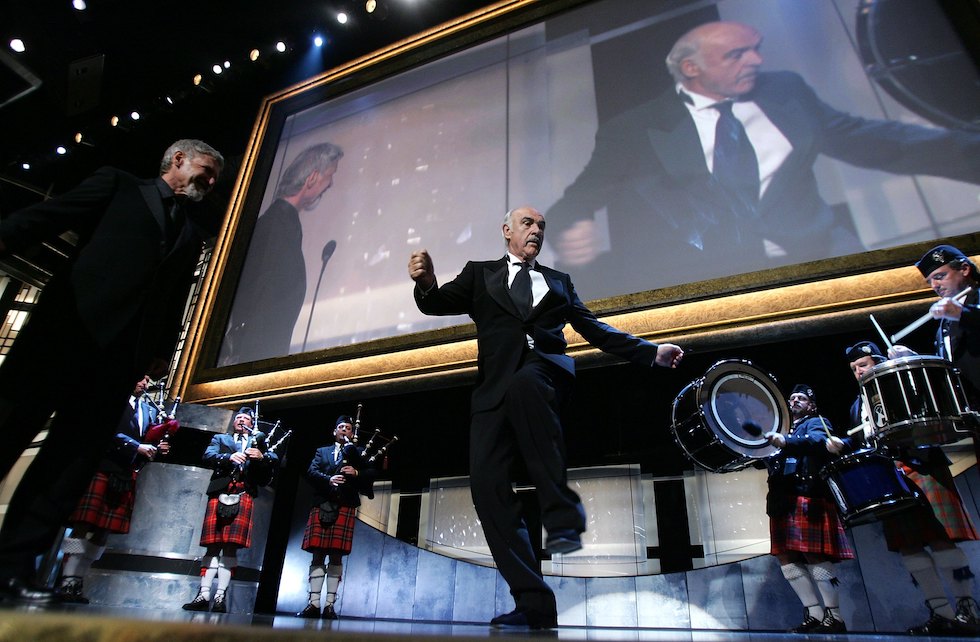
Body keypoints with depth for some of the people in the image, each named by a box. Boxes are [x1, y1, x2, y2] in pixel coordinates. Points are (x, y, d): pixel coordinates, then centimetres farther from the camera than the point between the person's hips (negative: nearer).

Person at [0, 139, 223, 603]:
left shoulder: (195, 227, 22)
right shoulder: (120, 185, 14)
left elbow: (177, 296, 16)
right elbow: (50, 215, 2)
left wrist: (163, 349, 6)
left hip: (125, 351, 3)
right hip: (68, 328, -3)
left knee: (75, 457, 1)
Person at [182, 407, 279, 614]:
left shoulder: (258, 441, 22)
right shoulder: (220, 439, 23)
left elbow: (275, 460, 9)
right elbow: (208, 456, 5)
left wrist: (262, 456, -12)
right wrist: (229, 457, -14)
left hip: (243, 496, -1)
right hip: (219, 494, 1)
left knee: (231, 547, -6)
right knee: (213, 546, -1)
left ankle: (220, 596, -3)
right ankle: (204, 595, 2)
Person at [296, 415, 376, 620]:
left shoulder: (358, 452, 17)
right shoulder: (322, 452, 20)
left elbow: (371, 473, 5)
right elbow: (311, 472, 4)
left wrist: (356, 472, -14)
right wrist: (329, 479, -14)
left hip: (344, 508, -1)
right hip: (321, 507, 1)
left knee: (336, 557, -1)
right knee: (318, 556, 0)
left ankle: (330, 604, 5)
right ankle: (314, 603, 5)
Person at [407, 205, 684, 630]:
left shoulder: (558, 282, 27)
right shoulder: (480, 274, 22)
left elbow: (594, 330, 24)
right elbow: (439, 304, 7)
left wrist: (652, 352, 14)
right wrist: (426, 282, -17)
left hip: (545, 372, -1)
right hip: (496, 388, 1)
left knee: (523, 382, -37)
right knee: (488, 484, -14)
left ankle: (562, 514, -28)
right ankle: (533, 602, -5)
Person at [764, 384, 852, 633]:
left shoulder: (816, 422, 8)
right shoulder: (788, 430, 30)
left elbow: (819, 441, -16)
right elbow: (777, 463, 29)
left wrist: (785, 441, -30)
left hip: (807, 498, -7)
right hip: (784, 501, 8)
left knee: (814, 556, -10)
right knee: (786, 557, 3)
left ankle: (834, 618, -2)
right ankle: (815, 615, 9)